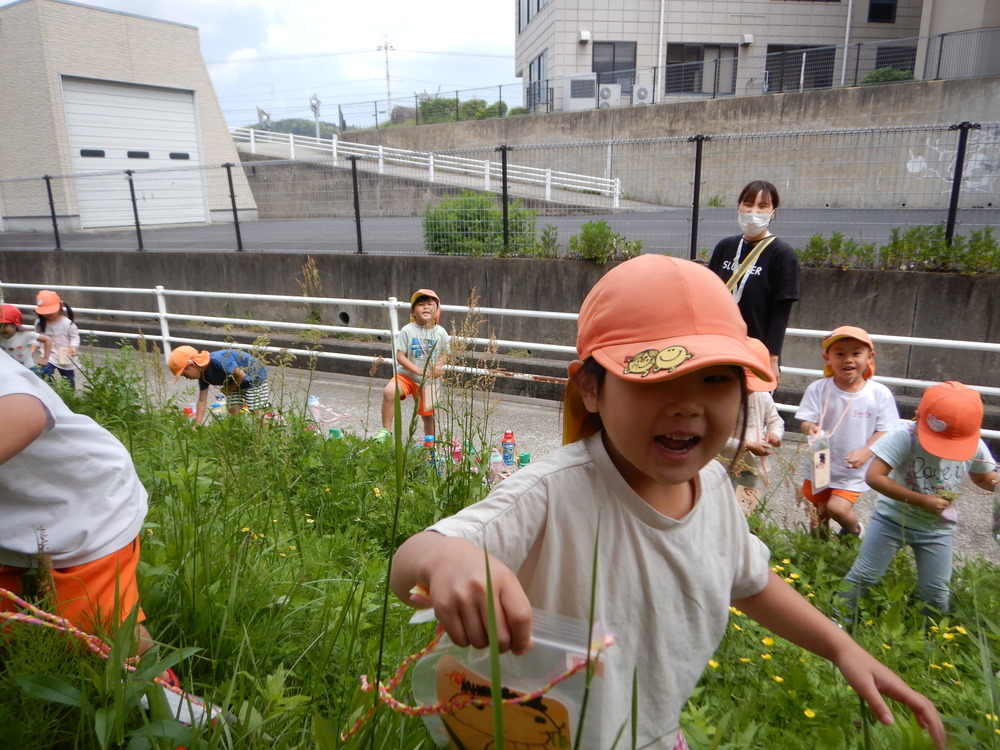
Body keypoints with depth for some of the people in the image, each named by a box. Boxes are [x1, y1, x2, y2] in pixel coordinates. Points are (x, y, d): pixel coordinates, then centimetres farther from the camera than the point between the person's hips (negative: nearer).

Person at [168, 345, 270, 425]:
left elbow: (241, 375, -29)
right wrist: (196, 426, -4)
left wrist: (228, 390, -12)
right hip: (236, 385, 8)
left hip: (255, 378, -8)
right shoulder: (203, 374, -5)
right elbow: (202, 400, -1)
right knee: (233, 410, -2)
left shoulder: (218, 360, -33)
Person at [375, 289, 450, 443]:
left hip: (429, 380, 2)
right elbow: (400, 356, -13)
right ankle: (386, 431, -16)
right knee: (389, 391, -29)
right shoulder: (407, 331, -11)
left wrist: (439, 366, -14)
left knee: (428, 415, 7)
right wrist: (417, 370, -25)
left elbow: (444, 354, 8)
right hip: (406, 375, -2)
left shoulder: (441, 332, -3)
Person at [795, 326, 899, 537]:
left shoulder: (880, 394, -11)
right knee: (818, 514, 14)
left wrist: (865, 453, -25)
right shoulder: (818, 389, -11)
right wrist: (810, 429, -35)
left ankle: (854, 530, 20)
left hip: (853, 471, -2)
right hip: (820, 466, 2)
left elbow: (884, 431, -8)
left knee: (837, 508, -16)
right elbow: (806, 422, -10)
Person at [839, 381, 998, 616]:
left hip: (937, 529, 4)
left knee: (936, 593, 12)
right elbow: (874, 476, -30)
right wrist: (922, 500, -28)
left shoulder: (975, 446, -10)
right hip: (892, 518, -3)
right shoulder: (905, 436, -26)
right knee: (863, 576, 2)